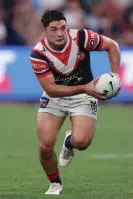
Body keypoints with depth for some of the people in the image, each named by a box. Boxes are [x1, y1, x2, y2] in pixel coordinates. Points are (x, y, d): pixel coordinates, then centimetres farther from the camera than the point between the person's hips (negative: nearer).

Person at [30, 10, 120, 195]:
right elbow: (51, 89, -23)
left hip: (84, 96, -1)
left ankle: (69, 142, 17)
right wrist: (84, 88, -31)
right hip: (54, 97, 1)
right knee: (45, 145, -12)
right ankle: (55, 183, 17)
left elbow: (112, 46, -6)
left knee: (81, 142, -22)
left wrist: (115, 74, -17)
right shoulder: (38, 54, -22)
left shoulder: (81, 37, -22)